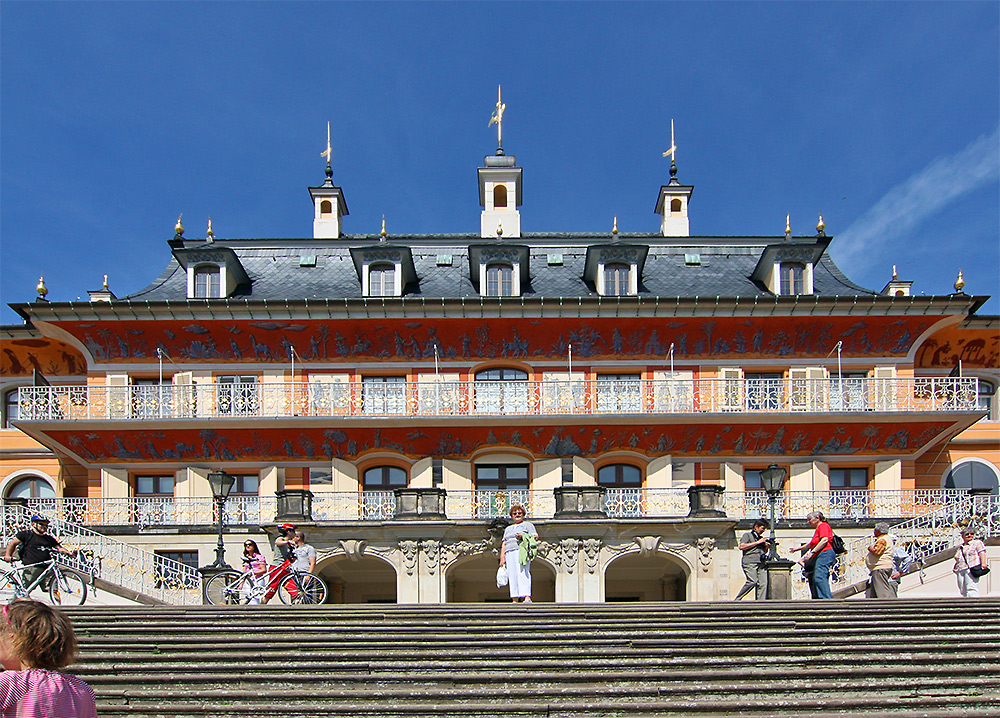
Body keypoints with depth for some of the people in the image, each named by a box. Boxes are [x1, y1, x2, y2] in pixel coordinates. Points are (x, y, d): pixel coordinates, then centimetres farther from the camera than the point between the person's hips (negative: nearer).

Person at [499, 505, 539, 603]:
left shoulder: (527, 525, 14)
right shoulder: (508, 529, 29)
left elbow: (535, 537, 3)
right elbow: (504, 544, 23)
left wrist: (523, 537, -13)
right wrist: (502, 557, 9)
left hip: (522, 551, -5)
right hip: (509, 553, 5)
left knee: (523, 573, -19)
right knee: (512, 576, -5)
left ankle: (527, 598, -28)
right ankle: (515, 600, -8)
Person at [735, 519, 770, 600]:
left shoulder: (761, 538, 28)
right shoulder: (747, 535, 8)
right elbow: (741, 547, -8)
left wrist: (766, 547, 14)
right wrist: (757, 542, -6)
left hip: (761, 564, 7)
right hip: (750, 562, -7)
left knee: (763, 583, -11)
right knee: (753, 581, -23)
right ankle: (737, 600, -13)